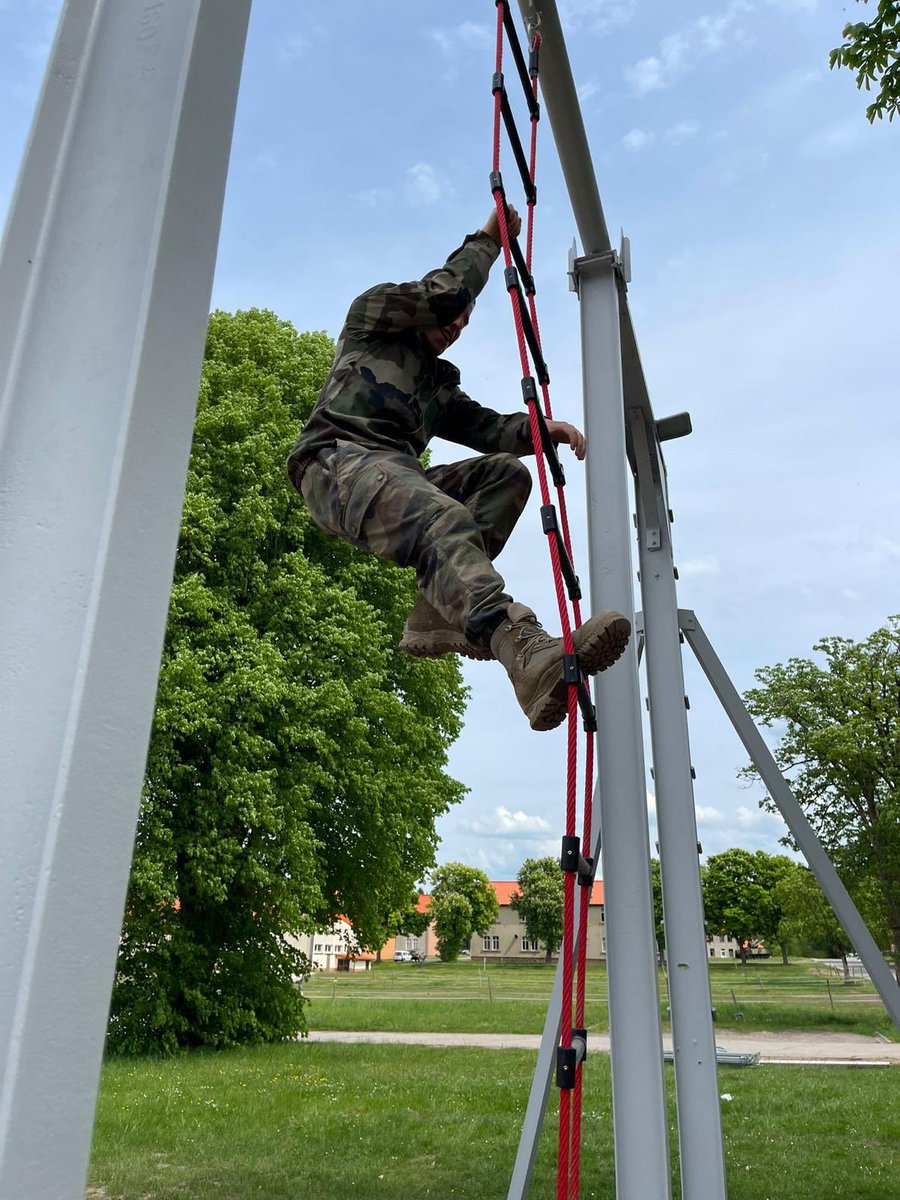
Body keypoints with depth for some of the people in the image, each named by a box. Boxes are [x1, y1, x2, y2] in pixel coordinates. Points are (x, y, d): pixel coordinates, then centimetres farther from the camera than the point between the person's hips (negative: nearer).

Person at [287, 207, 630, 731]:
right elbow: (443, 293, 2)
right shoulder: (373, 313, 19)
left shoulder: (439, 384, 34)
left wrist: (540, 429, 1)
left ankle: (436, 618, -26)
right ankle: (530, 656, -58)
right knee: (445, 521, -35)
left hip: (397, 473, 7)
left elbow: (484, 427, 19)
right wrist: (487, 239, 15)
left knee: (507, 472, -11)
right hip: (339, 460, -7)